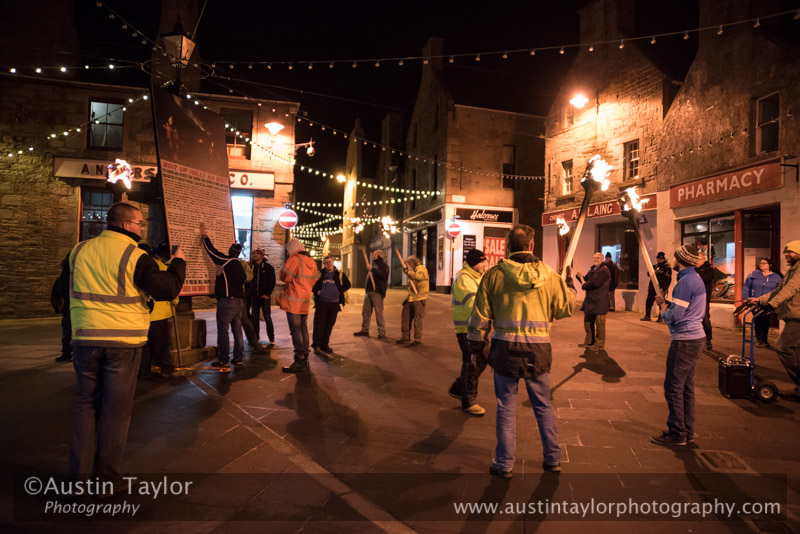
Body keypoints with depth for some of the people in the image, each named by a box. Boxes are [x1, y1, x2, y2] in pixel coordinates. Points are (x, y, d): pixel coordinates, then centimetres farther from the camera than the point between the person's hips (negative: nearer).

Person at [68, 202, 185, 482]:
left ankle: (80, 473, 18)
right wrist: (178, 262, 0)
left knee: (87, 403, 15)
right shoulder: (135, 256, -10)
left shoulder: (79, 250, 8)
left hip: (85, 339, 5)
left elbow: (69, 290, 21)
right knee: (116, 407, 6)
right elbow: (167, 290, -14)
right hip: (123, 342, -4)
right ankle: (106, 477, 16)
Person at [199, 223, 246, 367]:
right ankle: (238, 358, 14)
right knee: (237, 329, 10)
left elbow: (211, 249, 0)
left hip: (226, 301, -7)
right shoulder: (240, 266, 13)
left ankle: (223, 359, 1)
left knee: (223, 330, -1)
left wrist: (203, 234, 15)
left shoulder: (225, 261, -7)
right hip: (239, 301, 7)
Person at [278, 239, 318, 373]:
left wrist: (283, 269, 5)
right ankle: (305, 359, 21)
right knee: (304, 330, 14)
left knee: (296, 330, -4)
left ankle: (299, 362, -1)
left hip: (294, 301, -8)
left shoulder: (294, 259, -12)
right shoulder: (312, 262, 12)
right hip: (306, 301, 8)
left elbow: (285, 277, -14)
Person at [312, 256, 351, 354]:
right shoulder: (320, 274, 8)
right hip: (321, 302, -1)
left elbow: (347, 284, 6)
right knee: (319, 323, -6)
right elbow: (313, 285, 15)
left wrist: (339, 291, -5)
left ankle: (325, 345, 15)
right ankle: (316, 344, 5)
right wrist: (316, 291, -3)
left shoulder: (340, 274, 7)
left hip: (334, 303, 1)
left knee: (329, 325, 6)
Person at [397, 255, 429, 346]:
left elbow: (419, 276, -31)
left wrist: (408, 272, -22)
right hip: (411, 298, 10)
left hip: (419, 299, -9)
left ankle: (418, 339, 4)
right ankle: (405, 337, 21)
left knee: (417, 320, -4)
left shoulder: (421, 268, -6)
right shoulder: (414, 270, 23)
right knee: (405, 317, 11)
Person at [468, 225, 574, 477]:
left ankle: (504, 463, 19)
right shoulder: (549, 275, -1)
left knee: (506, 408, 10)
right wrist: (564, 286, 30)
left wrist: (475, 345, 11)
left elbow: (480, 315, -1)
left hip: (505, 347, -1)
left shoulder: (494, 274, -4)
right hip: (538, 349, 2)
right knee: (543, 406, 18)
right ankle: (553, 459, 30)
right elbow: (567, 307, 10)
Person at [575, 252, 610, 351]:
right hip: (590, 300, 9)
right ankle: (589, 341, 27)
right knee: (588, 321, 15)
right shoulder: (592, 269, 17)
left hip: (599, 301, -9)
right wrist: (580, 276, -3)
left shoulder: (604, 270, -13)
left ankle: (599, 344, 7)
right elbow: (586, 280, 17)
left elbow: (595, 283, -23)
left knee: (599, 323, -2)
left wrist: (584, 286, -9)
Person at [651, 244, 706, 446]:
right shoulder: (696, 279, 14)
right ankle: (687, 431, 23)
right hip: (695, 337, 10)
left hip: (685, 340, -10)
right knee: (686, 386, 15)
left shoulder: (686, 281, -18)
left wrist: (663, 313, -1)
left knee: (673, 387, -3)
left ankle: (677, 434, 5)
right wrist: (668, 302, 12)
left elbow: (675, 315, -20)